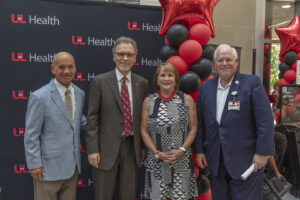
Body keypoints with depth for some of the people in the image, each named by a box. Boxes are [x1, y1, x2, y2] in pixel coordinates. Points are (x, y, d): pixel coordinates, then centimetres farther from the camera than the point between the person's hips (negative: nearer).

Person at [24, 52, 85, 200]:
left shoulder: (80, 94, 5)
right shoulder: (39, 97, -14)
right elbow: (31, 135, -11)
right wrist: (34, 164, -11)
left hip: (73, 165, 6)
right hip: (49, 166, -5)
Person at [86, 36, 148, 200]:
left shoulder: (142, 83, 6)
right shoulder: (99, 81, -4)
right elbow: (92, 118, -6)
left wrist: (143, 145, 10)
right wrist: (93, 150, -10)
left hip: (132, 147, 3)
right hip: (107, 148, -2)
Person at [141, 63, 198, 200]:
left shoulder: (187, 100, 0)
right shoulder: (148, 101, 1)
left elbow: (193, 129, 1)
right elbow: (144, 131, 2)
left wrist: (181, 150, -10)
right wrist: (157, 153, -8)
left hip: (182, 160, 0)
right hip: (156, 161, 1)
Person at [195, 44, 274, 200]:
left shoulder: (252, 83, -6)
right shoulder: (205, 87, 6)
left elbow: (265, 120, -9)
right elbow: (200, 122, 9)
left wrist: (262, 152, -12)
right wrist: (199, 150, 7)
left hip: (246, 159, -4)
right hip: (215, 161, 4)